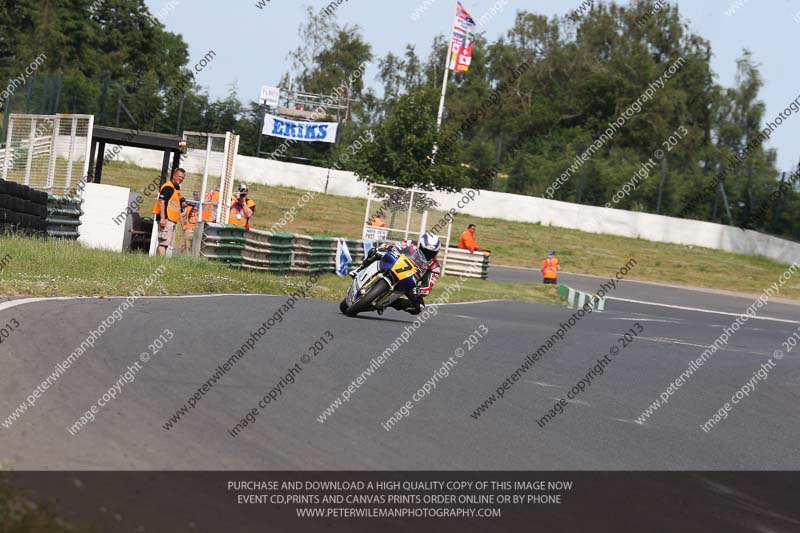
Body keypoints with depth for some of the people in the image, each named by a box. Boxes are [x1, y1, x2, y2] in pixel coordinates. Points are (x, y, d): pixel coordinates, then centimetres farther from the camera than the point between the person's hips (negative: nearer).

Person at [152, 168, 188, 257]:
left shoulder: (177, 188, 20)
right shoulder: (168, 187, -11)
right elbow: (161, 201, -19)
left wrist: (182, 204, 10)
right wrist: (162, 218, -25)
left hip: (172, 219, 10)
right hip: (166, 219, -10)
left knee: (166, 243, 11)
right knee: (163, 242, -14)